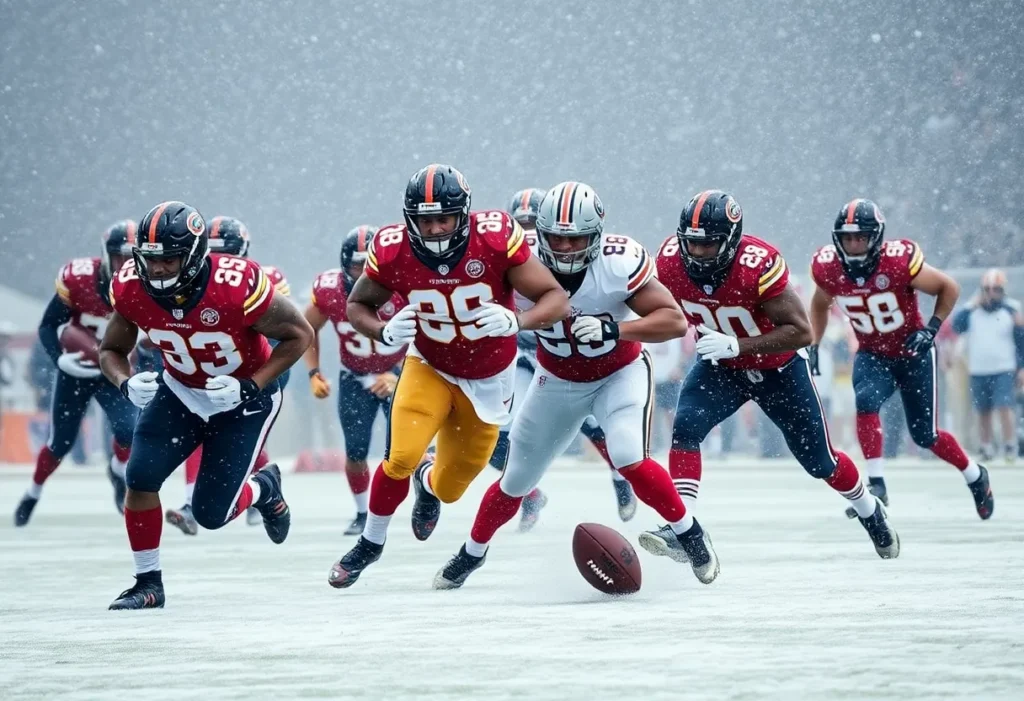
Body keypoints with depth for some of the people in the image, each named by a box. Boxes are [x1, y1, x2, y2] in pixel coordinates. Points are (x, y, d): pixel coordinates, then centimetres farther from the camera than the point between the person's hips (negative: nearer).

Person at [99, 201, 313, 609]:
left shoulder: (237, 285, -33)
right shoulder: (131, 289, -19)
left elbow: (299, 334, -19)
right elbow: (111, 350, -1)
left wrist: (249, 387, -27)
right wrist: (127, 384, -23)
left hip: (243, 399, -4)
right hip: (180, 392, 4)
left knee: (211, 513, -7)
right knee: (141, 477, -15)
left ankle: (265, 489, 28)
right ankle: (148, 582, 3)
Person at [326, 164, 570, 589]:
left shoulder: (497, 240, -28)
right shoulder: (392, 252, -22)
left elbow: (556, 299, -24)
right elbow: (357, 305, -5)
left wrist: (516, 321, -44)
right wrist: (383, 332, -27)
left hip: (488, 378, 0)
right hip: (429, 367, 0)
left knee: (451, 487, 8)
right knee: (401, 457, -20)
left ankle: (430, 485, 48)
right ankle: (370, 542, 7)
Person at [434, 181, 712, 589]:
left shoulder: (620, 262, -31)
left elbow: (676, 321, -31)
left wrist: (614, 329, -43)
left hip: (620, 373, -3)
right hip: (557, 381, 3)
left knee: (629, 460, -26)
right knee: (516, 481, 10)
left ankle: (689, 535, -4)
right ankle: (472, 553, 35)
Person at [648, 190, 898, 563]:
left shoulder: (760, 265, -35)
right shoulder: (671, 260, -21)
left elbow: (801, 332, -33)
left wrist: (736, 345, -40)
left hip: (779, 368, -3)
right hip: (720, 367, 3)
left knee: (820, 462, 11)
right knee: (685, 426, -25)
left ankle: (869, 511, 40)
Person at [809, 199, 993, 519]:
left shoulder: (900, 263, -29)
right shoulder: (827, 269, -16)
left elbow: (949, 289, -13)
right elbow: (820, 304, 9)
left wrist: (931, 328, -21)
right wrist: (814, 345, 1)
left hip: (913, 354, -3)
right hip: (872, 355, 3)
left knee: (924, 435, 4)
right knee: (866, 403, -28)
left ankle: (975, 476, 31)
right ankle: (877, 486, -23)